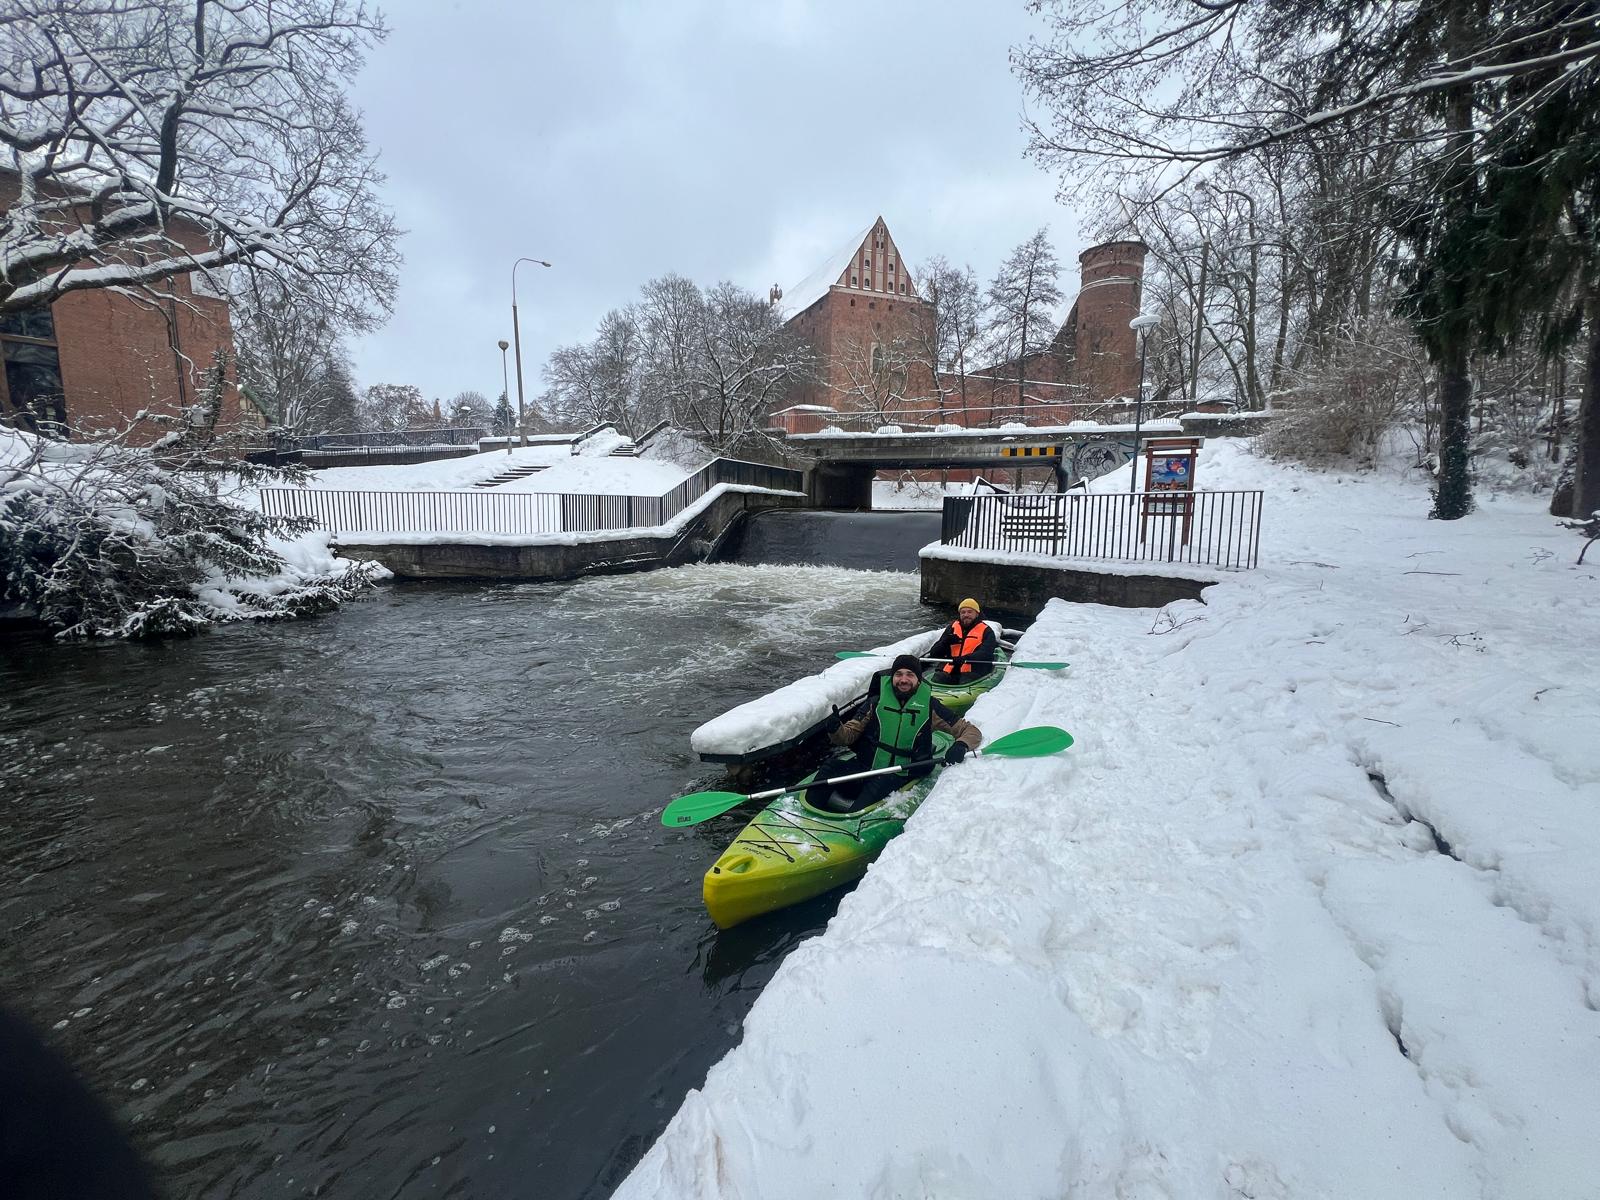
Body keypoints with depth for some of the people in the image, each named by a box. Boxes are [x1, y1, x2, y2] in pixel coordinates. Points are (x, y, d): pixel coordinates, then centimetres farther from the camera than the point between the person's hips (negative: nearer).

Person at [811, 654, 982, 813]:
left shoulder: (929, 706, 4)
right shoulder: (876, 702, 6)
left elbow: (972, 731, 7)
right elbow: (849, 735, 7)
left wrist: (960, 746, -16)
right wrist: (835, 730, -17)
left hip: (899, 775, -1)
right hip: (864, 766, 1)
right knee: (830, 771, -28)